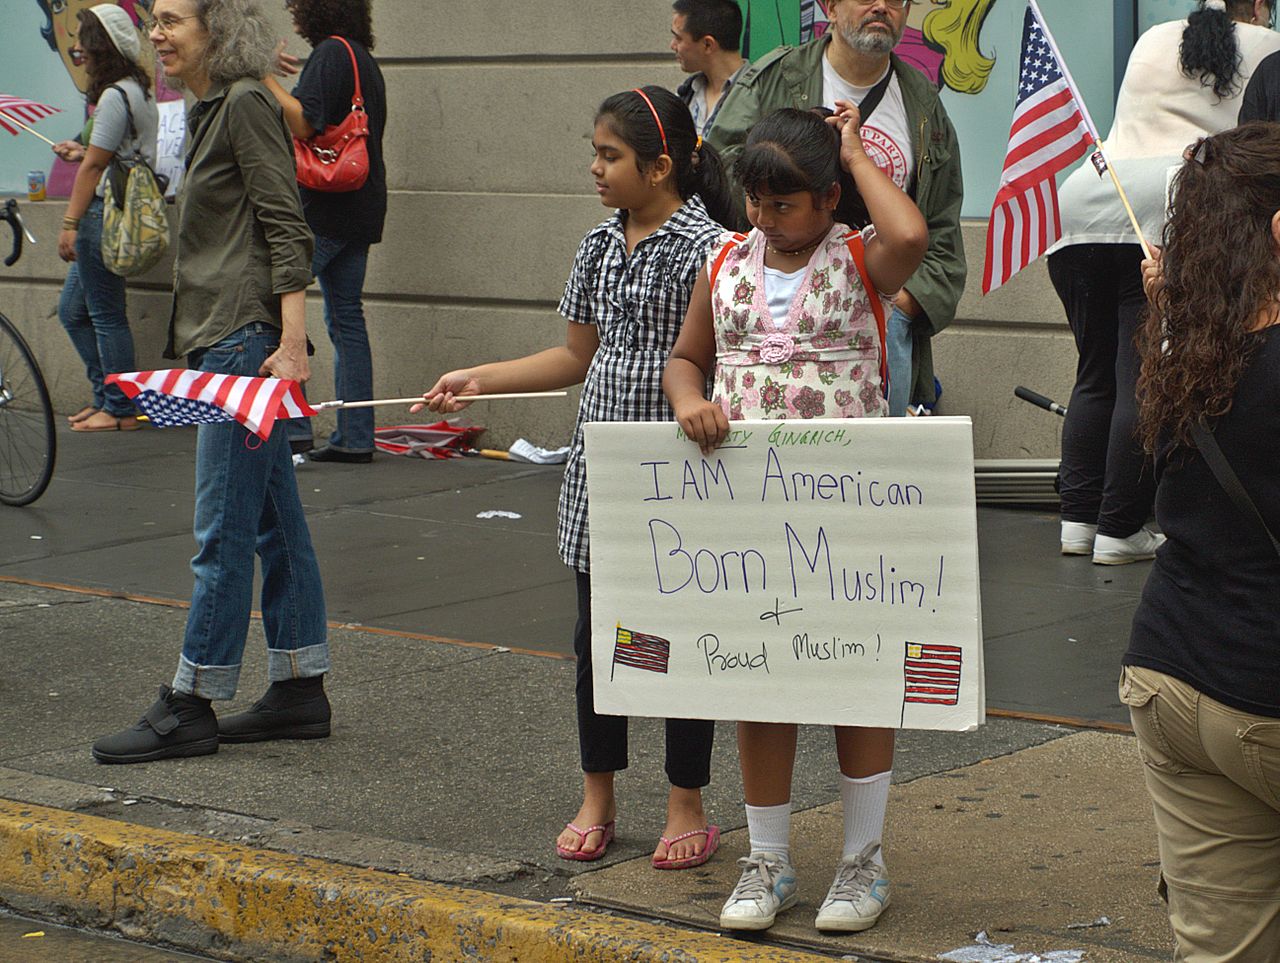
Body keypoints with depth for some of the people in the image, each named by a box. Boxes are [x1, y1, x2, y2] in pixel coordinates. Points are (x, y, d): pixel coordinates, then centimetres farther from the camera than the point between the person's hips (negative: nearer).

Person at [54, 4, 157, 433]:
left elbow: (95, 167, -16)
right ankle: (106, 397, 22)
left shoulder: (114, 96, -15)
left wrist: (71, 222, -14)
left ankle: (119, 409, 3)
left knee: (106, 315, -3)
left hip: (105, 215, -11)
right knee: (72, 310, 16)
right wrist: (82, 152, 27)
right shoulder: (139, 91, 15)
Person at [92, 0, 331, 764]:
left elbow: (287, 231, -16)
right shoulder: (209, 111, 18)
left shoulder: (247, 105, -10)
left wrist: (291, 344, -23)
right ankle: (301, 694, 16)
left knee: (223, 529, -6)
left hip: (248, 339, -10)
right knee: (274, 523, 11)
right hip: (222, 338, 10)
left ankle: (192, 707, -3)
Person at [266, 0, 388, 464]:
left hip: (324, 210, -9)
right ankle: (355, 438, 9)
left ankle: (290, 425, -12)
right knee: (346, 318, 10)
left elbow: (304, 123, -20)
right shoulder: (363, 59, 18)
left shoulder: (331, 54, -11)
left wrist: (267, 77, -14)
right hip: (359, 212, 10)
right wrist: (296, 74, 29)